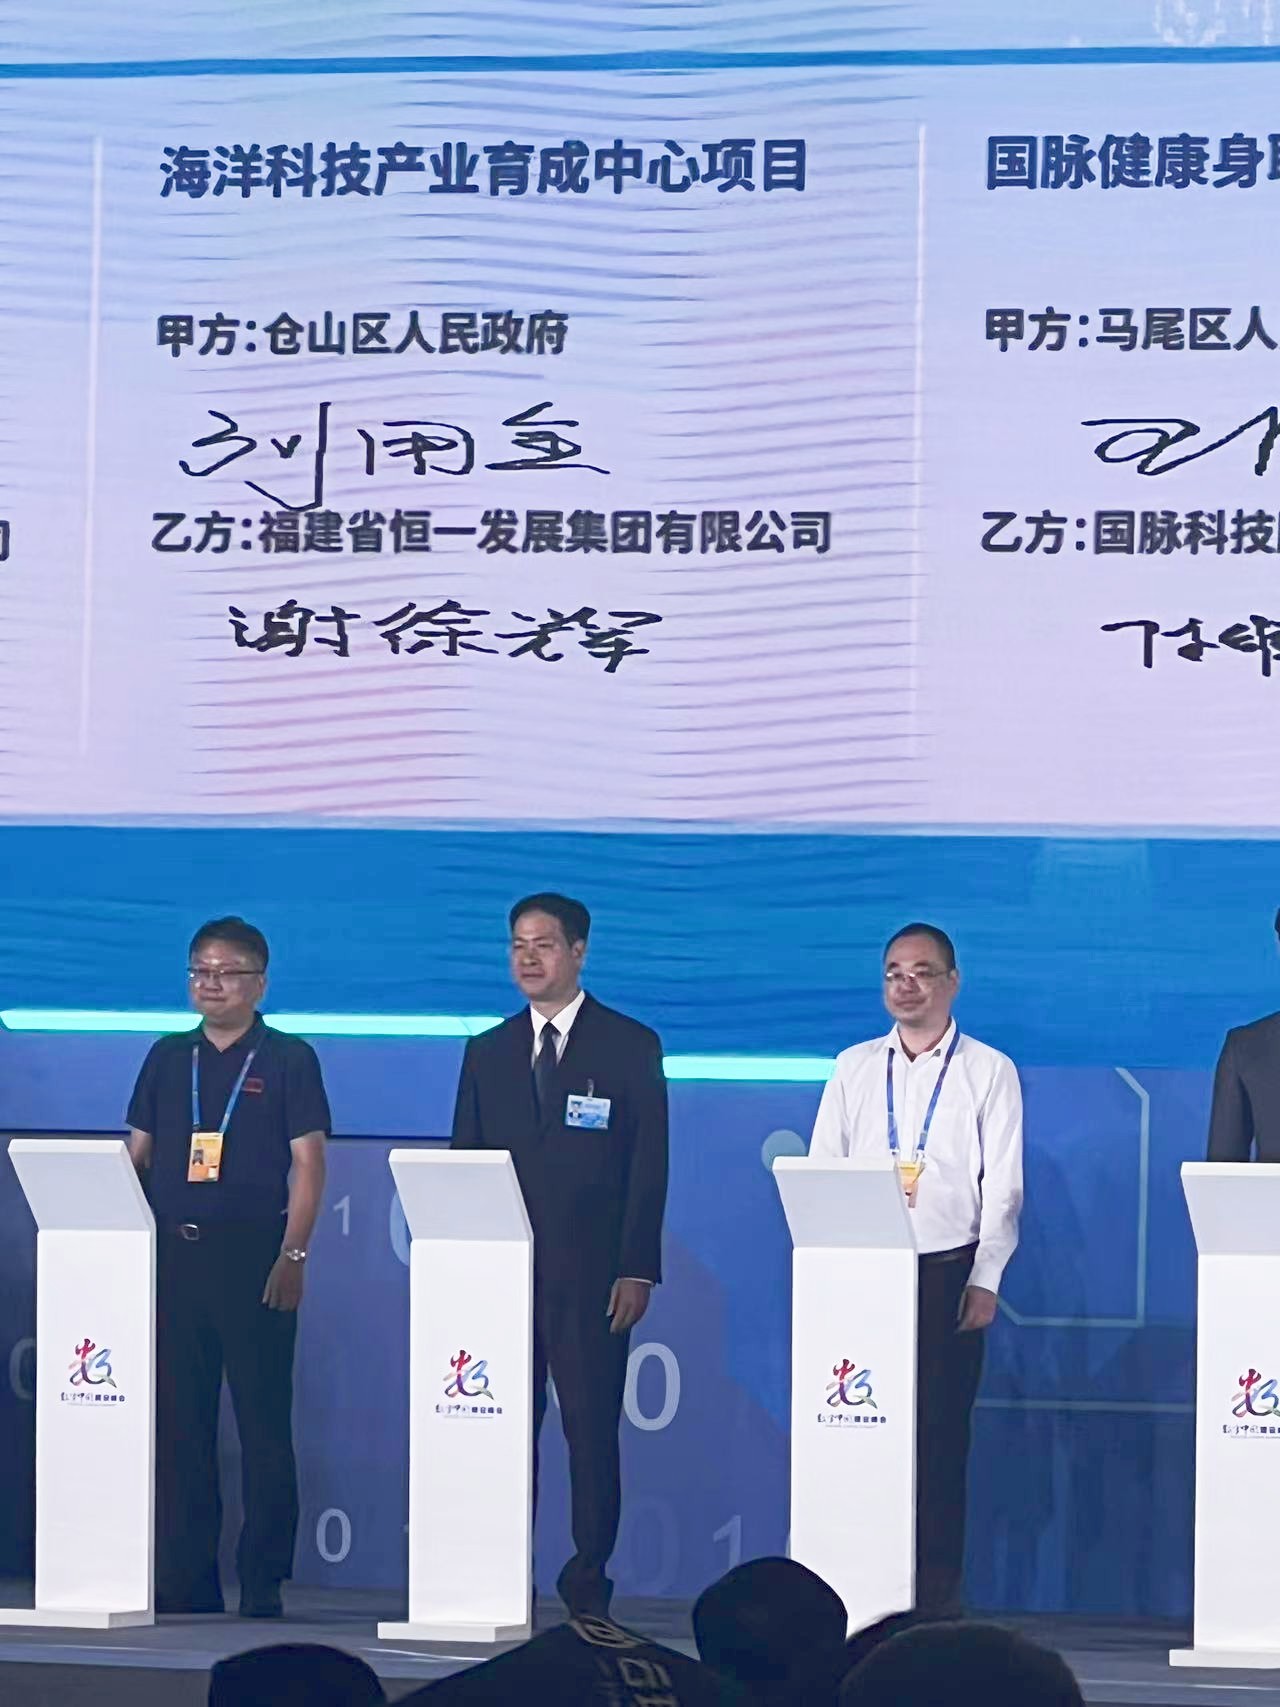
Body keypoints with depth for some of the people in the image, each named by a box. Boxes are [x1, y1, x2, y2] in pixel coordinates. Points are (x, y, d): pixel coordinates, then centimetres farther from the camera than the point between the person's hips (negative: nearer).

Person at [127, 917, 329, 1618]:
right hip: (172, 1256, 4)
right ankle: (186, 1579, 9)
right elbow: (136, 1158, 16)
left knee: (264, 1423, -3)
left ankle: (263, 1582, 0)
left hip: (253, 1255, -4)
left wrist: (292, 1256, -12)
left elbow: (308, 1164, -3)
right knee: (179, 1422, 4)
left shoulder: (289, 1060, 2)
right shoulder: (167, 1058, 14)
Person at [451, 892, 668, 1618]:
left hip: (590, 1277, -3)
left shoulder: (631, 1046, 4)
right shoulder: (489, 1053, 14)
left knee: (592, 1433, -2)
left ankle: (589, 1586, 3)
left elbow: (649, 1167, 0)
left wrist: (637, 1270, -8)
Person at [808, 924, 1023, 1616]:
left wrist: (984, 1283, -8)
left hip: (948, 1273, -2)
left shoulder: (988, 1072, 6)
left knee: (939, 1434, -3)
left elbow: (1002, 1187, 1)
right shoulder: (854, 1069, 13)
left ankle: (936, 1593, 0)